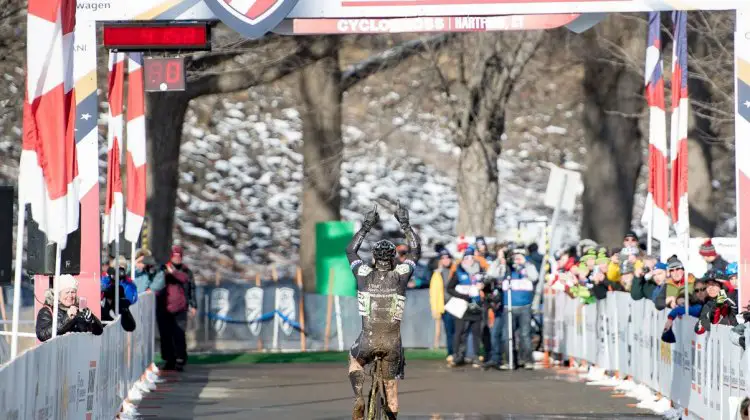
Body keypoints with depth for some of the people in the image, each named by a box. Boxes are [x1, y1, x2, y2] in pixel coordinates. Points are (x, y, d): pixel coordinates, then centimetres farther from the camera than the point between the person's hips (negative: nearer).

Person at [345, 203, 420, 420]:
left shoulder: (364, 274, -2)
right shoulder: (400, 275, -3)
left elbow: (350, 250, 17)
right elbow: (415, 249, 12)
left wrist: (366, 226, 23)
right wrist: (405, 224, 19)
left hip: (368, 339, 0)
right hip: (392, 341, 0)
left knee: (355, 360, 30)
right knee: (391, 385, 14)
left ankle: (358, 400, 7)